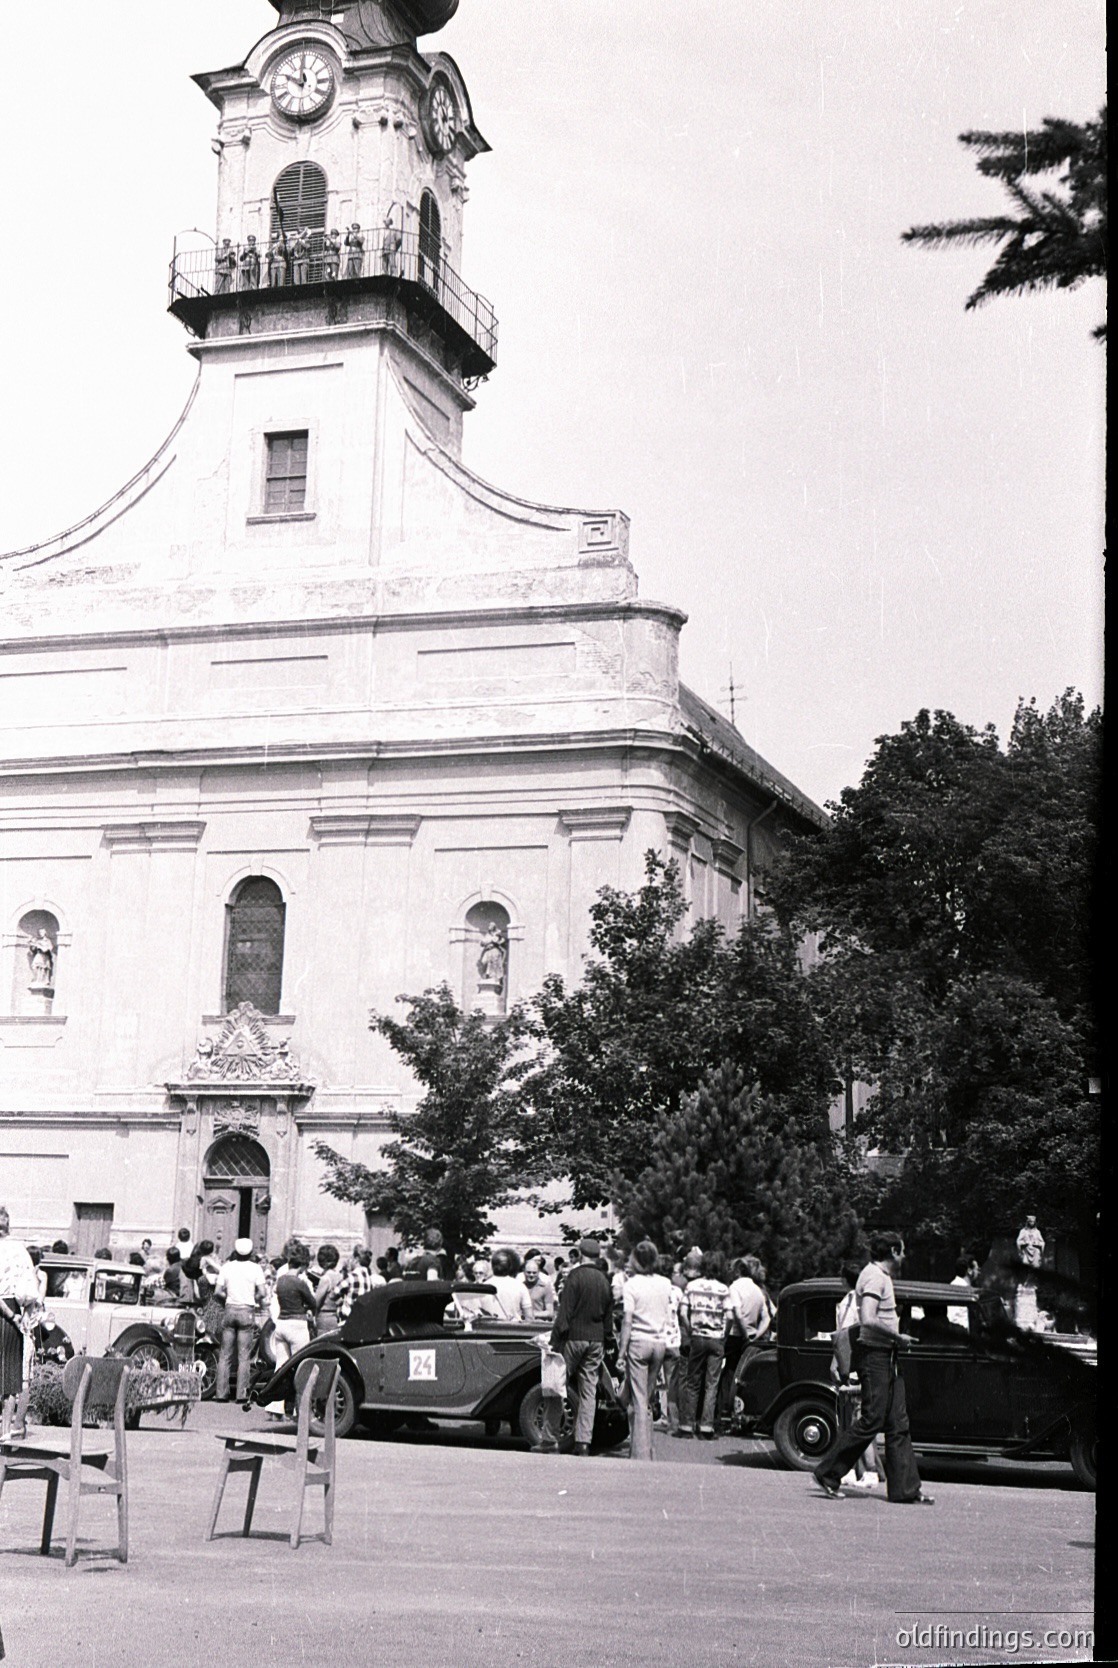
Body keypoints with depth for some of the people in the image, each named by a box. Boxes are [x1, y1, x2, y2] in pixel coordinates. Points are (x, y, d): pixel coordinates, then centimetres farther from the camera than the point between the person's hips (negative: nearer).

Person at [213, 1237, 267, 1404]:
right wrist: (259, 1302, 11)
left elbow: (217, 1293, -1)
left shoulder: (227, 1267, 3)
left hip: (230, 1309, 2)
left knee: (225, 1355, 7)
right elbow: (262, 1293, -9)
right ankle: (241, 1394, -1)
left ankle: (221, 1393, 5)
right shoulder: (255, 1268, -3)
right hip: (247, 1311, -2)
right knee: (243, 1356, 1)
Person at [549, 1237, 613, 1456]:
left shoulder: (575, 1276, -7)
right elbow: (608, 1314, 15)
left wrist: (556, 1338, -9)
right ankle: (584, 1440, 2)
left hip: (574, 1336, -5)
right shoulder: (604, 1280, 10)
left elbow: (565, 1310, -11)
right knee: (589, 1390, 5)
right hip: (596, 1339, 5)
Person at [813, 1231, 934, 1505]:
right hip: (874, 1355, -10)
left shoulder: (880, 1275, 16)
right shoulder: (875, 1277, -15)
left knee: (898, 1424, 8)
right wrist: (897, 1335, -15)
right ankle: (828, 1473, 2)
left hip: (885, 1357, 10)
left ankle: (905, 1489, 10)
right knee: (872, 1420, -7)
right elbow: (868, 1320, -25)